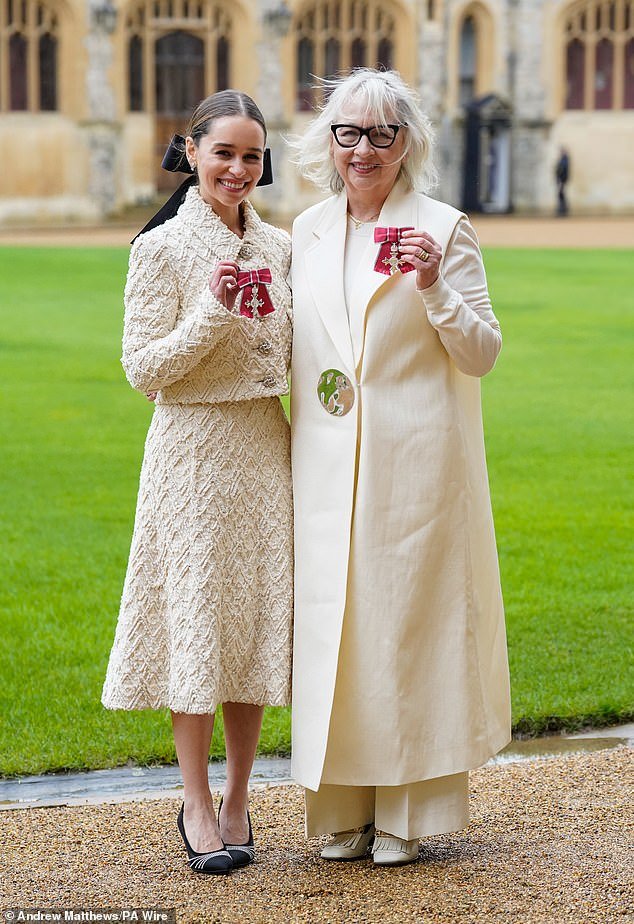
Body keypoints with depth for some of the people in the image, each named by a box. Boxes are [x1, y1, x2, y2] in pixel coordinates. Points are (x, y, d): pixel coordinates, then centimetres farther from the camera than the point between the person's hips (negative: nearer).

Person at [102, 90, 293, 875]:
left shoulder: (278, 246, 9)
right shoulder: (163, 249, -6)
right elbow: (142, 369, -9)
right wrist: (212, 313, -20)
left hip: (265, 449, 5)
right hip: (193, 450, -5)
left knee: (257, 617, 6)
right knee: (196, 615, -2)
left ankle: (237, 800, 17)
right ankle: (197, 805, 10)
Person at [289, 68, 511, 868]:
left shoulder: (443, 229, -2)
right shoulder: (308, 231, 12)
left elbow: (481, 353, -4)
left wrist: (433, 289, -18)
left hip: (414, 468, -4)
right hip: (328, 471, 4)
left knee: (409, 621, 0)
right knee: (330, 625, 4)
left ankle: (405, 813, 9)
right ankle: (342, 810, 14)